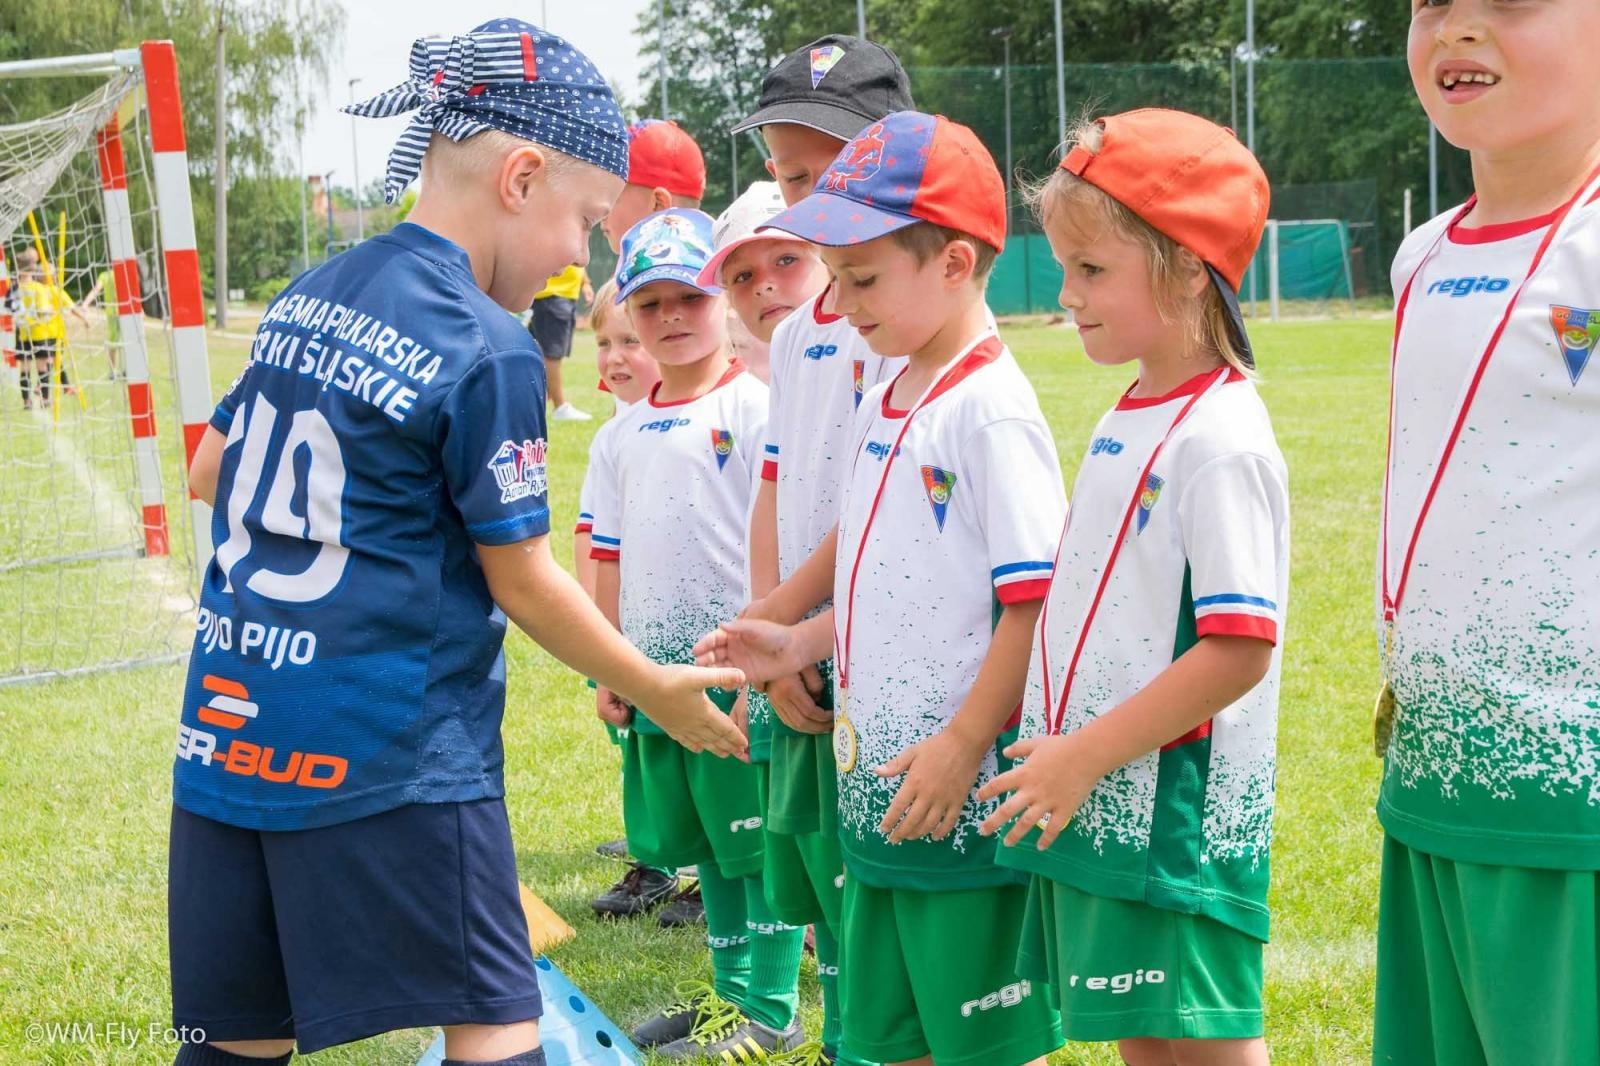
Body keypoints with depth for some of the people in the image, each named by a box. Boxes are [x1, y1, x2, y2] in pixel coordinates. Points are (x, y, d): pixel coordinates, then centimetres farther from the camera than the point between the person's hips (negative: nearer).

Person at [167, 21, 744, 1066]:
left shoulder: (305, 299, 9)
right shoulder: (488, 349, -12)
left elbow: (209, 470, 20)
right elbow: (522, 580, -7)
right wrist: (657, 690, 5)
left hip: (226, 733, 7)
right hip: (392, 755, -7)